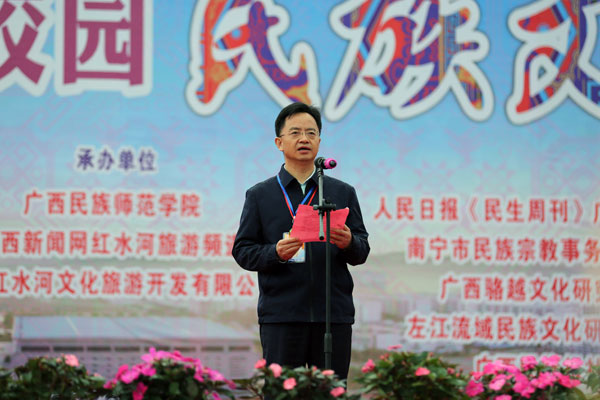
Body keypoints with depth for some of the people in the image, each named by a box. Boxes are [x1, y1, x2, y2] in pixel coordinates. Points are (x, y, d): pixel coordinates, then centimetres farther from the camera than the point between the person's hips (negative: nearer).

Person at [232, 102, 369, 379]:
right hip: (281, 317, -1)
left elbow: (362, 251, 11)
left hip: (334, 316, 2)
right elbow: (242, 250, 5)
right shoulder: (260, 195, 11)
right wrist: (275, 253, -14)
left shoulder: (343, 193, 15)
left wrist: (348, 243, -12)